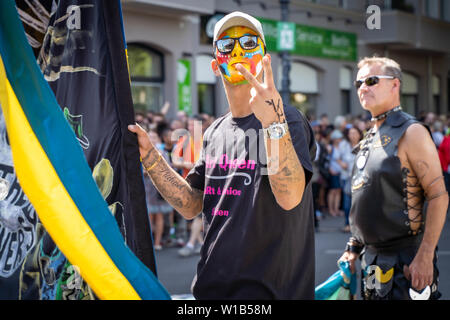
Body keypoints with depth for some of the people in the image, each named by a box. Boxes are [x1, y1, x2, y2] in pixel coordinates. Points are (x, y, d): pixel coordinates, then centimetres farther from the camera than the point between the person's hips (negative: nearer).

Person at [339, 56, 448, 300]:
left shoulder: (411, 132, -12)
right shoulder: (370, 138, 13)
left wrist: (425, 257, -22)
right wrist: (354, 248, 16)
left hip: (406, 260, -8)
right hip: (372, 258, 8)